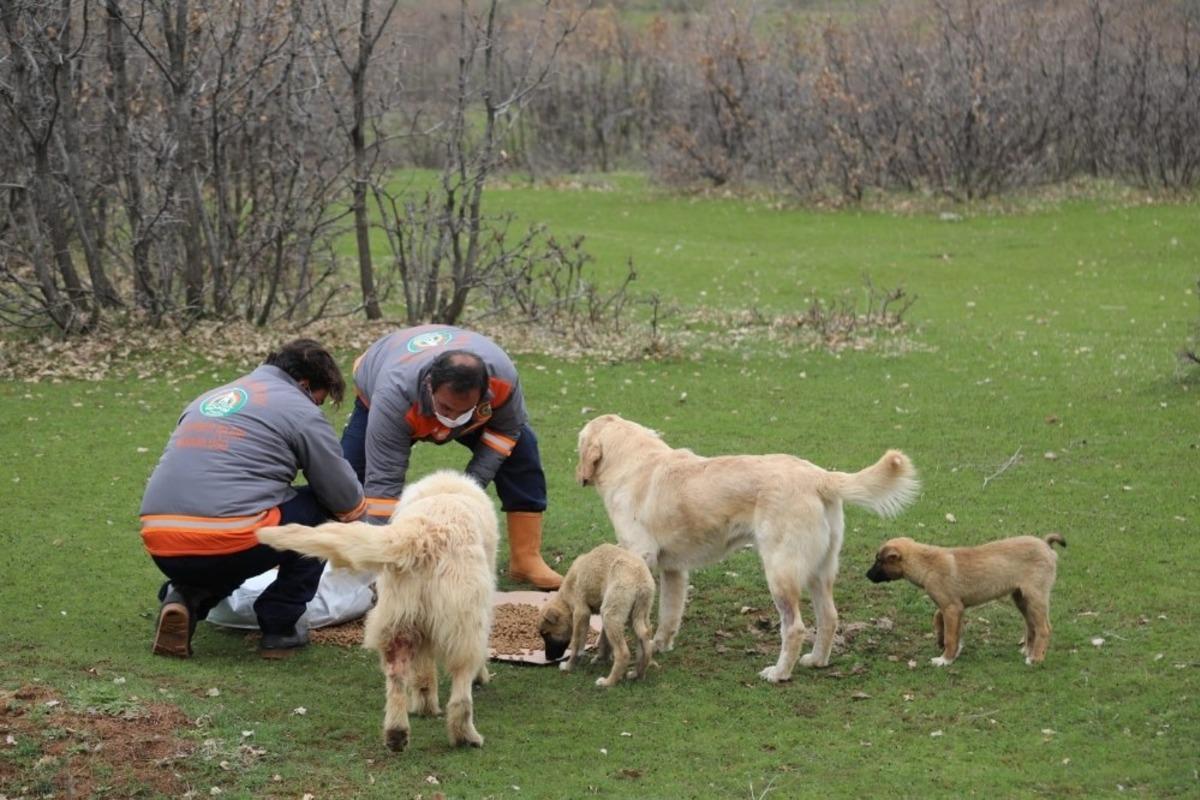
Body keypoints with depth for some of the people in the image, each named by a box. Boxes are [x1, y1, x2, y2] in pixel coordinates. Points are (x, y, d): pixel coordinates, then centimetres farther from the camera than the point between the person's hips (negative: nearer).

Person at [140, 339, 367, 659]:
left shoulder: (209, 399, 27)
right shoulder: (300, 410, 7)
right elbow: (348, 504, 12)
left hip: (162, 550, 7)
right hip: (230, 543, -7)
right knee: (317, 508, 17)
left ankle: (186, 598, 8)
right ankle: (279, 628, 13)